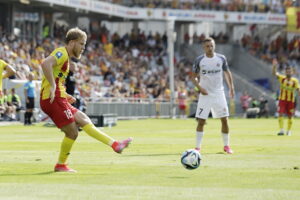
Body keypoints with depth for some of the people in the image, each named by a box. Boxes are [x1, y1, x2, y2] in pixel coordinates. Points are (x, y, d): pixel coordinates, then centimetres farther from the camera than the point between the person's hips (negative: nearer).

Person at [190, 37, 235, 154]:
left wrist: (231, 87, 6)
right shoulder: (199, 60, -4)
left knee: (224, 120, 1)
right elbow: (193, 76, 3)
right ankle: (197, 147, 1)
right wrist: (199, 87, -13)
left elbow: (227, 72, 14)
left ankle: (226, 145, 15)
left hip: (219, 93, 2)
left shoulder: (221, 58, 0)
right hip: (205, 94, -2)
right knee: (201, 121, -6)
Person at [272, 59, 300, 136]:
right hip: (282, 99, 0)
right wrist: (274, 66, -26)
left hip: (291, 100, 0)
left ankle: (289, 130, 18)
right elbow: (274, 73, -9)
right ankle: (281, 130, -9)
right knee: (280, 114, -11)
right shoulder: (282, 78, 1)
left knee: (290, 116, 5)